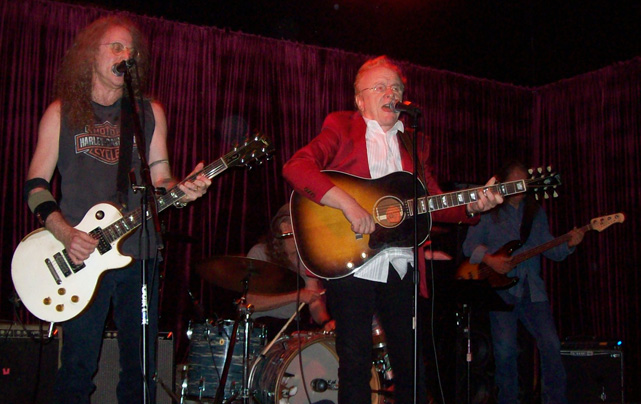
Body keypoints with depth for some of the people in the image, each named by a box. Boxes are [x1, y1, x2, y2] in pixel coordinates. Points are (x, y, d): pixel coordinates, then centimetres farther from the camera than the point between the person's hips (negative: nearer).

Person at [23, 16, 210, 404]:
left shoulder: (150, 112, 12)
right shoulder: (62, 112, 7)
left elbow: (159, 179, 12)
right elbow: (36, 184, 4)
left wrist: (181, 191, -12)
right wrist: (64, 232, -12)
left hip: (137, 254, 2)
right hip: (79, 256, -2)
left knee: (141, 369, 5)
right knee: (78, 368, -2)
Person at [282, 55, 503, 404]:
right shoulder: (341, 127, 3)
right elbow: (296, 166, -13)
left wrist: (472, 205, -7)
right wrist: (348, 204, -23)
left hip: (400, 267, 5)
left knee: (413, 365, 8)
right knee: (356, 365, 0)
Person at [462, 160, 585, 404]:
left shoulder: (536, 212, 17)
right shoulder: (488, 212, 6)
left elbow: (549, 248, 13)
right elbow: (469, 246, 4)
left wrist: (568, 244, -7)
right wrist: (490, 259, -13)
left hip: (532, 289, 3)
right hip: (501, 289, -3)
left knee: (551, 344, -8)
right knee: (505, 348, -11)